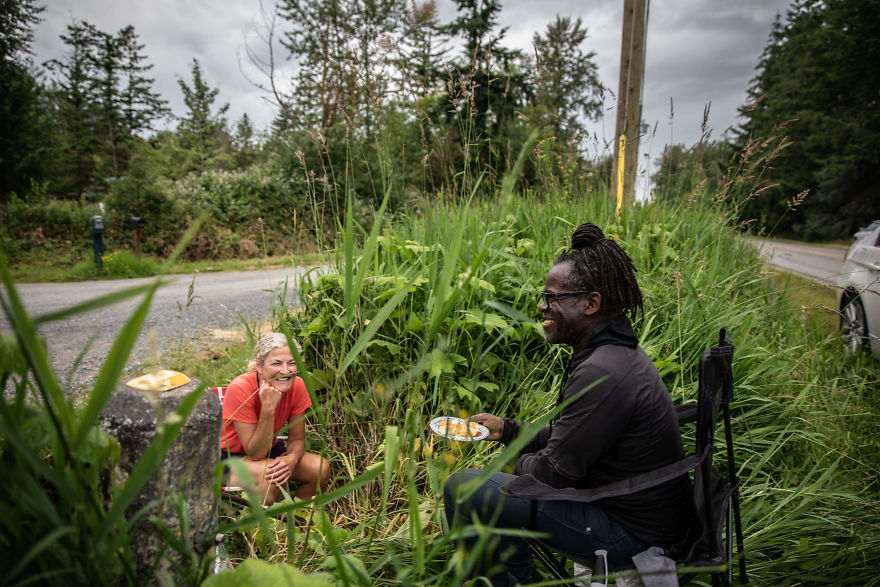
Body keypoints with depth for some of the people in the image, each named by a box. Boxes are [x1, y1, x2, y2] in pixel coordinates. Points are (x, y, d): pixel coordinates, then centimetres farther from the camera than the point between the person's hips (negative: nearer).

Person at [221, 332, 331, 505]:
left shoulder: (297, 386, -15)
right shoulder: (240, 389, -28)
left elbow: (297, 439, -6)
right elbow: (256, 453, -26)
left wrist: (291, 458, -29)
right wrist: (268, 408, -38)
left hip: (269, 449, 5)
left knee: (321, 468, -17)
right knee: (271, 474, -33)